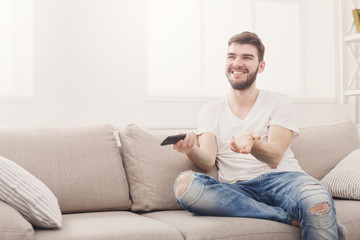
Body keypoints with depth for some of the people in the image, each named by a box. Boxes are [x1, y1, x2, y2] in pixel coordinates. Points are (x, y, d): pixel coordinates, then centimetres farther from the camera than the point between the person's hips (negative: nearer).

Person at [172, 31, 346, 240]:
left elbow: (274, 157, -5)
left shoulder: (279, 103, 11)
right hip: (236, 189, 4)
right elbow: (207, 162, -1)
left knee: (317, 200, -39)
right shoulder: (211, 111, 16)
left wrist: (252, 143, -29)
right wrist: (192, 149, -25)